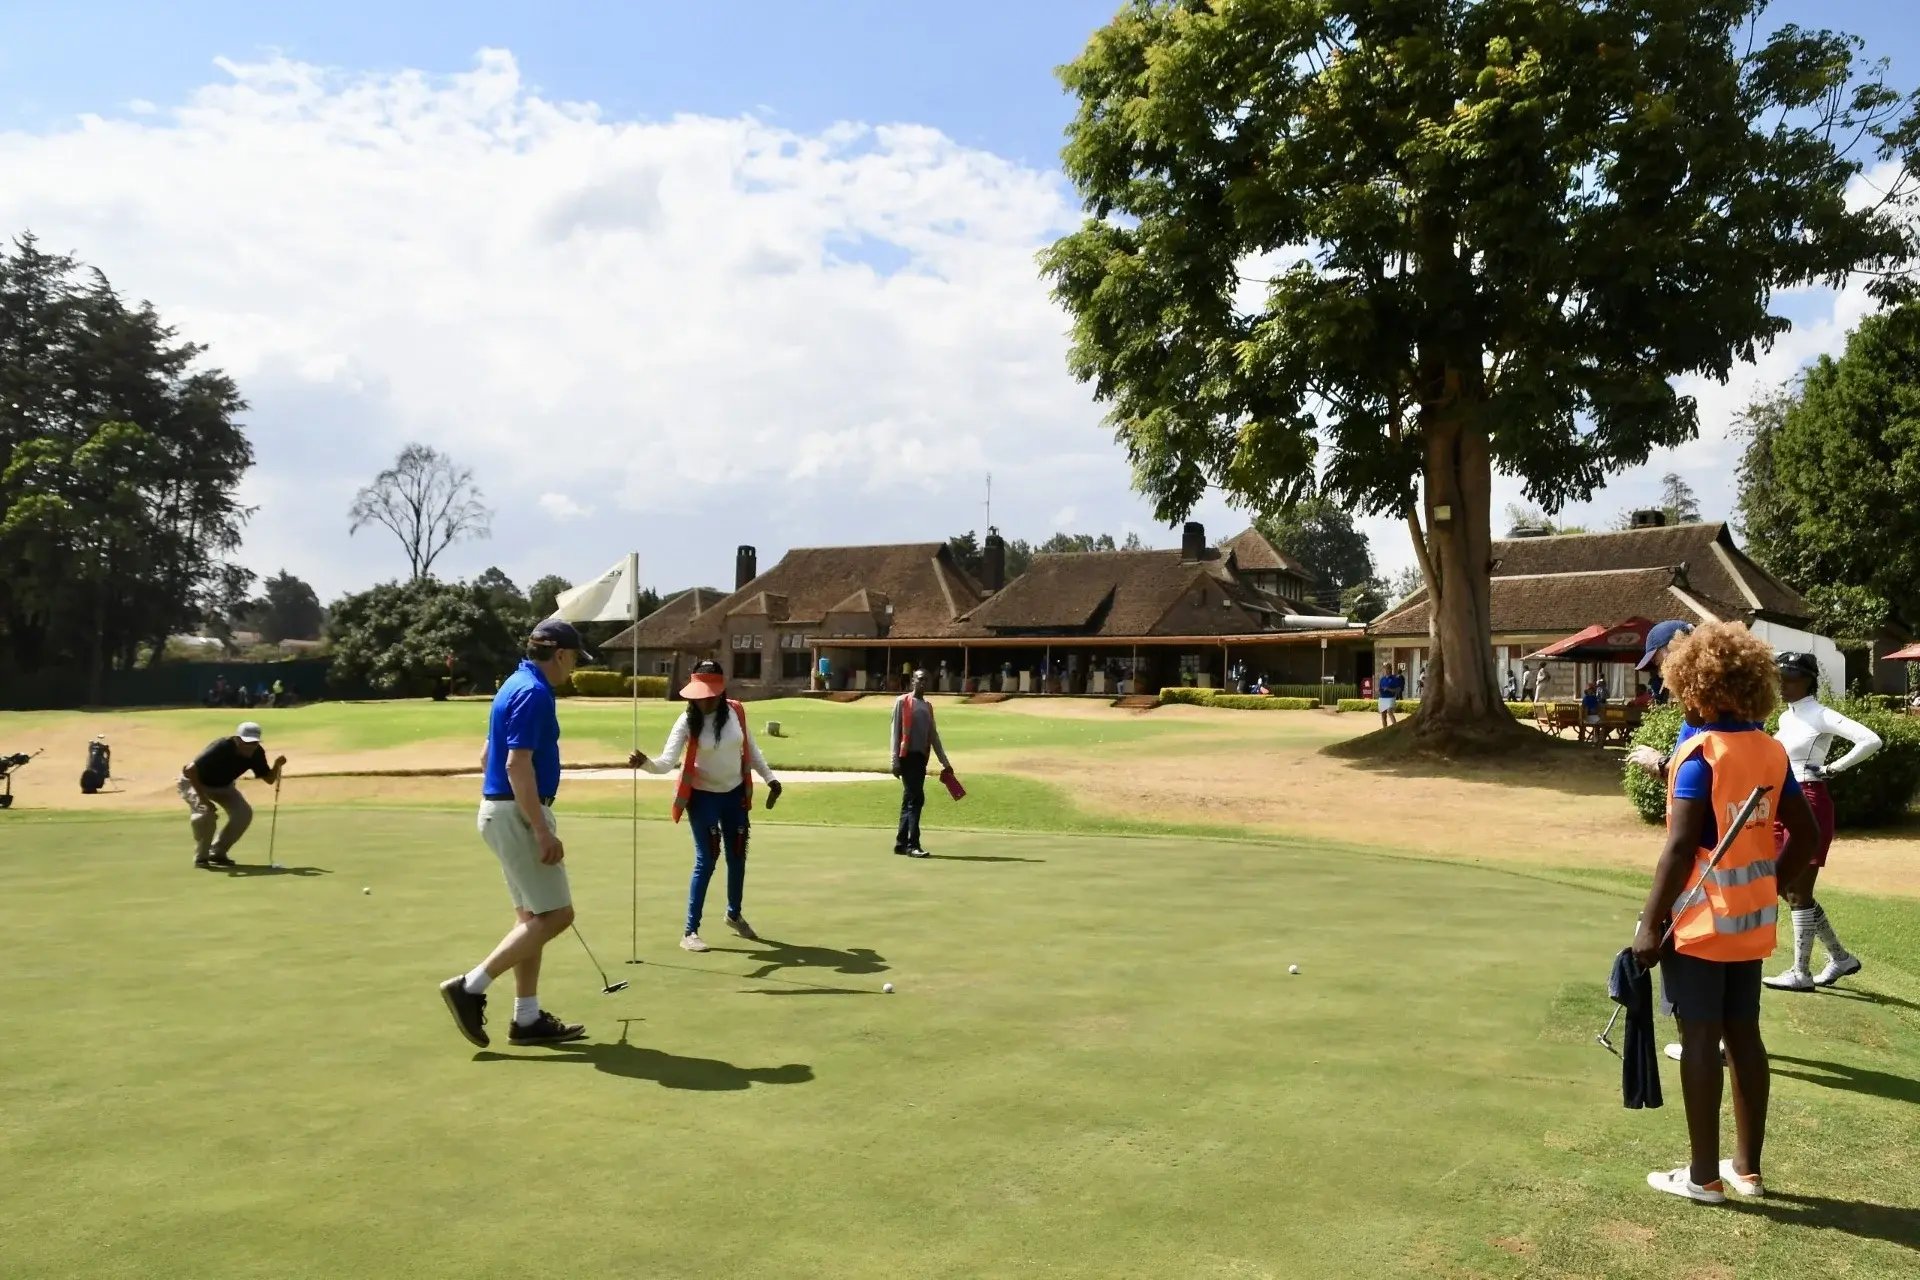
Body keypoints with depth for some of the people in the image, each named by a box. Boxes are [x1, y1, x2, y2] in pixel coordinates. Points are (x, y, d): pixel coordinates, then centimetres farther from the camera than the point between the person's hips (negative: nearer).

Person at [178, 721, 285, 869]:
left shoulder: (256, 752, -19)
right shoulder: (221, 748, -37)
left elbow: (269, 779, -11)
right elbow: (190, 770, -40)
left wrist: (277, 765, -32)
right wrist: (203, 797, -38)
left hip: (223, 785, 6)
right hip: (195, 782, -6)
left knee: (244, 813, -12)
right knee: (205, 813, -30)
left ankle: (217, 853, 5)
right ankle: (201, 857, -8)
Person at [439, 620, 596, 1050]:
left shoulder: (518, 685, 15)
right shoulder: (534, 693, -17)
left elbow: (487, 757, 22)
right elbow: (518, 766, -24)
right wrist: (543, 831, -24)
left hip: (504, 809, 11)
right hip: (518, 815, -11)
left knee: (532, 916, 12)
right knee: (554, 914, -6)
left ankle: (527, 1018, 15)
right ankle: (470, 986, -4)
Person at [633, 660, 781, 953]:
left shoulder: (736, 711, -10)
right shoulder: (687, 721, -20)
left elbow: (750, 749, 5)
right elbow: (668, 761, -29)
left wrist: (770, 778, 8)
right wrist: (646, 763, -49)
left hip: (735, 793, 4)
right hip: (703, 797, -4)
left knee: (737, 856, 16)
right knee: (706, 860, -8)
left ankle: (734, 914, 39)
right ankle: (690, 932, 2)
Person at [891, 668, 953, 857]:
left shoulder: (928, 706, 16)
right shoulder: (902, 702, -3)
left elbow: (933, 735, 19)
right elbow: (895, 732, -6)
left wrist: (944, 761, 18)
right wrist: (895, 761, -12)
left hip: (921, 757, 7)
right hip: (907, 756, -7)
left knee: (910, 800, 10)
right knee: (916, 799, -13)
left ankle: (901, 843, 16)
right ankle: (912, 845, -12)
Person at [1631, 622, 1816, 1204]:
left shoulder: (1700, 753, -16)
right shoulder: (1772, 751, 4)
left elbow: (1680, 847, -20)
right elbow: (1805, 834, 10)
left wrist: (1650, 923, -17)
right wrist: (1769, 888, 17)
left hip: (1700, 921, -7)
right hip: (1751, 922, 7)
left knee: (1700, 1040, 1)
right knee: (1743, 1037, 14)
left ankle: (1703, 1175, 10)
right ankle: (1747, 1168, 24)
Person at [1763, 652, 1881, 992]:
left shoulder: (1821, 716, -12)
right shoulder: (1786, 718, 13)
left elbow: (1871, 740, -24)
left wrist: (1834, 768, -17)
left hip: (1809, 806, -9)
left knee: (1799, 892, -3)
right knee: (1788, 890, 13)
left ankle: (1801, 973, 6)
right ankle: (1840, 958, 26)